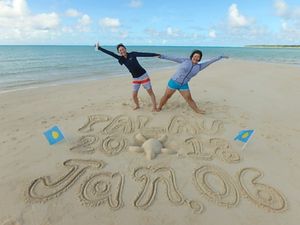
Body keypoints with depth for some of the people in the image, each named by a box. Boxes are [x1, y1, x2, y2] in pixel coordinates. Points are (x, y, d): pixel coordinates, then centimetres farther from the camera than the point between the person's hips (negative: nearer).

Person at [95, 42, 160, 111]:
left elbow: (144, 54, -12)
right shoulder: (121, 59, 3)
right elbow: (111, 53, 4)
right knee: (134, 95, 7)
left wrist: (156, 55, -15)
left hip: (143, 76, -4)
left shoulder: (132, 54, -7)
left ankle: (154, 107, 11)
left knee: (150, 92, 1)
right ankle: (137, 106, 33)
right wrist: (99, 48, 5)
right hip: (135, 79, 4)